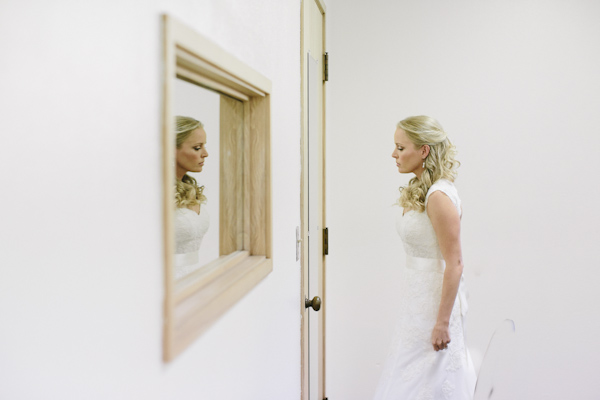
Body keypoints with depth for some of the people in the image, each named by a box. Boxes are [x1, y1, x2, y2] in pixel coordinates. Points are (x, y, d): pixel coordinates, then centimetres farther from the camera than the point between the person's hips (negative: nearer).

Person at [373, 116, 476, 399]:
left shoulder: (439, 197, -20)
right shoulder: (418, 192, 8)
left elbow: (454, 264, -21)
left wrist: (442, 323, -20)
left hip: (436, 299, -9)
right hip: (417, 297, 9)